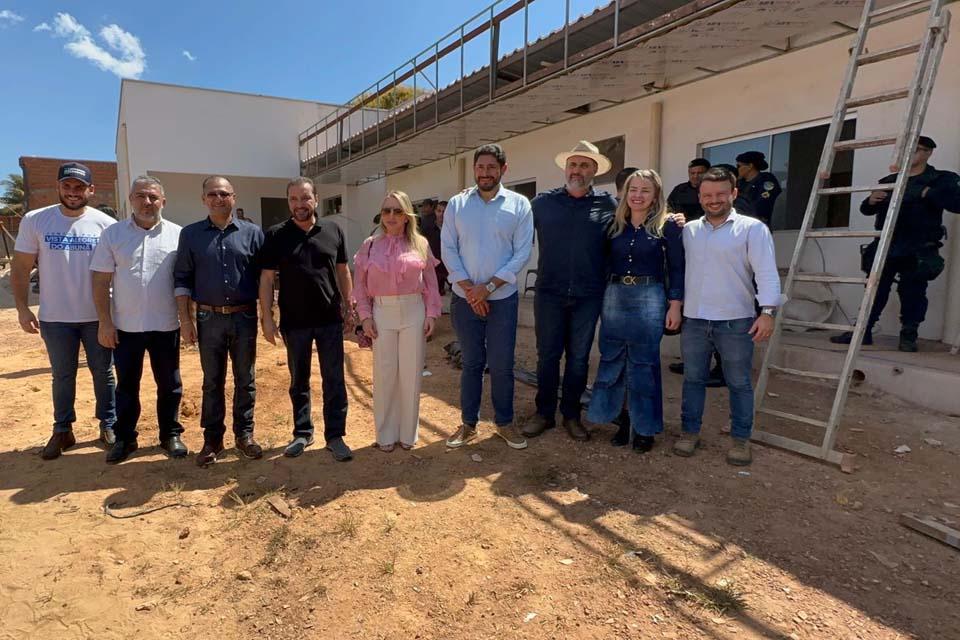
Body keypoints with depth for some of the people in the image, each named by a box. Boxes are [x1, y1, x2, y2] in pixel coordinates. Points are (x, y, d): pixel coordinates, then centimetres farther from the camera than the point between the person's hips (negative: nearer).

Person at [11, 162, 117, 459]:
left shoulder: (106, 224, -5)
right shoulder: (34, 221, -3)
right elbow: (21, 268, 1)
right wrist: (22, 308, -5)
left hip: (97, 316, 0)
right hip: (55, 318, 1)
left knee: (103, 372, 11)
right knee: (62, 376, 13)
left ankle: (109, 424, 26)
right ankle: (62, 431, 27)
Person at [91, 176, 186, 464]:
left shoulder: (177, 235, -1)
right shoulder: (113, 234, 1)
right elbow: (101, 281, 1)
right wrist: (105, 322, -4)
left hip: (166, 325, 0)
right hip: (125, 326, 1)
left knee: (169, 385, 10)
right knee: (126, 386, 13)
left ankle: (170, 435, 25)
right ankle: (124, 438, 27)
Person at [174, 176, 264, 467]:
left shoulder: (252, 233, 2)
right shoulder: (190, 234, 3)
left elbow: (264, 277, 3)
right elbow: (182, 279, 3)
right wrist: (185, 319, -3)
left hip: (245, 317, 0)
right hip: (209, 319, 0)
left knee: (245, 380, 8)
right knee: (212, 382, 9)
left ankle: (244, 435, 21)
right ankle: (213, 440, 20)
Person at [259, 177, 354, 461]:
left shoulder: (334, 230, 1)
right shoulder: (275, 235, -3)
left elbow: (343, 271, 7)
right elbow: (266, 279, -2)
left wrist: (348, 308, 5)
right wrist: (267, 317, -7)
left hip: (330, 319, 0)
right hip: (294, 322, 0)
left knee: (334, 380, 4)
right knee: (299, 381, 13)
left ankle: (335, 436, 14)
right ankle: (302, 433, 28)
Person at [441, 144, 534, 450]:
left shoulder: (519, 204, -2)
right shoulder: (457, 204, 2)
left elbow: (522, 253, -6)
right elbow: (448, 249, -1)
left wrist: (488, 287, -12)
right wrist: (469, 288, -11)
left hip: (502, 299, -1)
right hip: (465, 299, 1)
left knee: (502, 365, 6)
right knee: (471, 363, 11)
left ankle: (504, 422, 25)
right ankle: (469, 423, 24)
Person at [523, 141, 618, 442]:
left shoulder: (608, 204, 1)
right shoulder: (543, 202, 3)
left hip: (588, 296, 0)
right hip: (549, 292, 0)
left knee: (579, 357, 10)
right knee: (547, 355, 8)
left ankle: (571, 414, 26)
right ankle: (544, 412, 24)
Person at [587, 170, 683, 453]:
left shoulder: (667, 226, -1)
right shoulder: (615, 224, 8)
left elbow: (676, 268, -1)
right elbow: (605, 261, 12)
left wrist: (675, 305, -6)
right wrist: (602, 296, 5)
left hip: (649, 298, -4)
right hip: (614, 296, 4)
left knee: (643, 365, 2)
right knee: (612, 361, 7)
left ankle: (644, 427, 16)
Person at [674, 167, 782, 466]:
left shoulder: (752, 228, -3)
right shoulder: (688, 230, 9)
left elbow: (766, 272, -9)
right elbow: (680, 270, 14)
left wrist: (768, 310, -18)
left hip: (735, 321, -3)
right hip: (693, 320, 3)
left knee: (739, 383, 8)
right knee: (693, 379, 12)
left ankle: (741, 438, 21)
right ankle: (690, 432, 25)